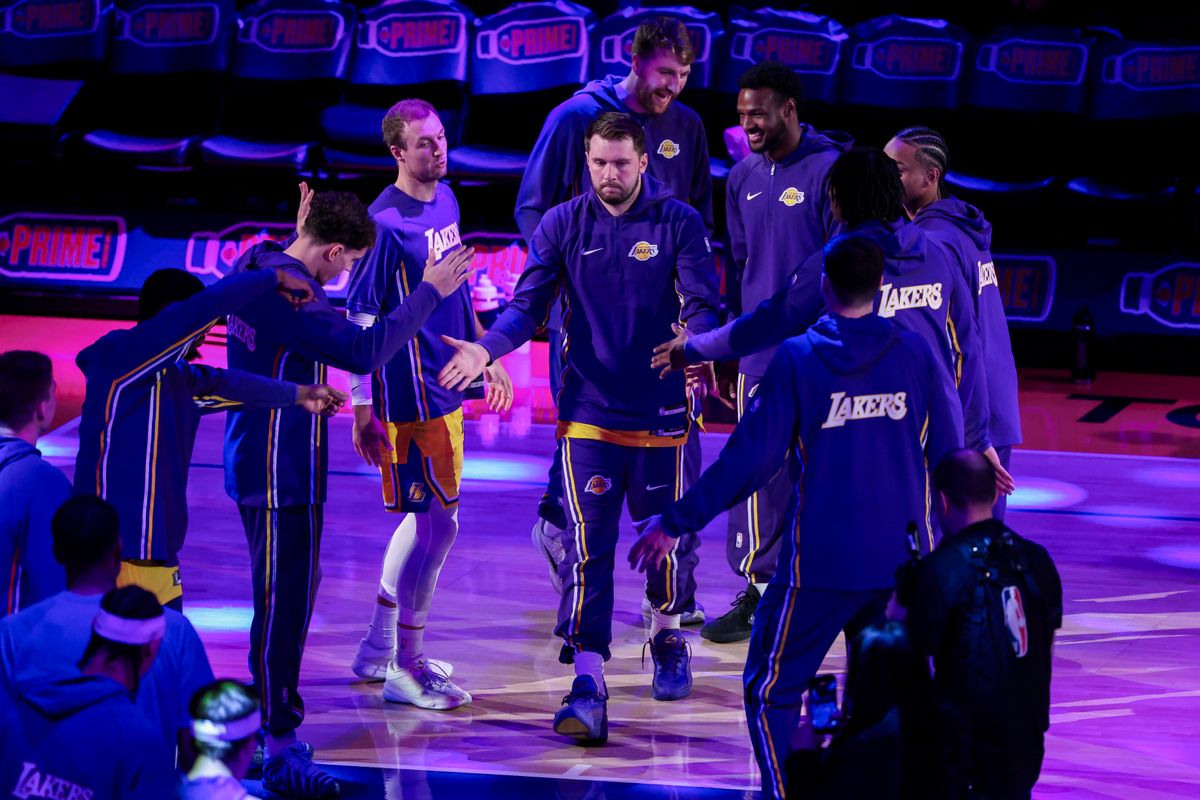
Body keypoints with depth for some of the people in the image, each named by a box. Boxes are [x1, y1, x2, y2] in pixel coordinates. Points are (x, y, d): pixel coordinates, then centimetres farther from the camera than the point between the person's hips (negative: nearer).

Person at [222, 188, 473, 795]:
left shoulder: (257, 263, 5)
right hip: (280, 471, -10)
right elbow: (362, 351, -30)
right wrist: (428, 292, -23)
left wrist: (303, 228, 18)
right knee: (284, 601, -4)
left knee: (293, 590, 21)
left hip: (256, 464, 10)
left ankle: (273, 720, 32)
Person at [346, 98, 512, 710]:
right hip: (410, 394, -9)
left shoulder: (445, 201, 8)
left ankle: (379, 648, 29)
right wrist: (362, 411, -17)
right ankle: (406, 668, 5)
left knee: (424, 517, 17)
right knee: (438, 523, -5)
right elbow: (359, 321, -16)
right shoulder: (386, 223, -18)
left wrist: (485, 354, 25)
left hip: (445, 385, 9)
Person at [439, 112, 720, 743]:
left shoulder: (678, 223, -1)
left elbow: (702, 304, -9)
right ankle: (588, 683, -11)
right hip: (588, 412, 0)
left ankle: (668, 637, 40)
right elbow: (529, 304, -4)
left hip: (661, 412, 0)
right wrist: (486, 350, -23)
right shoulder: (562, 226, 2)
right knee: (588, 548, -8)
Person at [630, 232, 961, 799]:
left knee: (771, 692, 7)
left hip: (823, 561, -3)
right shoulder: (915, 353, 0)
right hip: (902, 559, 4)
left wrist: (674, 523, -1)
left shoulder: (797, 358, -8)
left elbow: (749, 462, -10)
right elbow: (948, 452, 8)